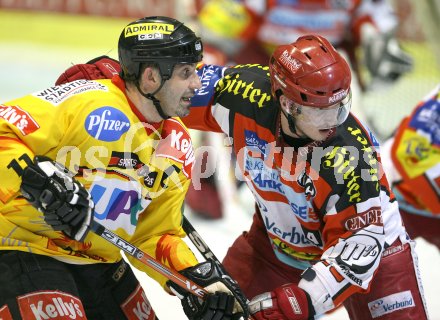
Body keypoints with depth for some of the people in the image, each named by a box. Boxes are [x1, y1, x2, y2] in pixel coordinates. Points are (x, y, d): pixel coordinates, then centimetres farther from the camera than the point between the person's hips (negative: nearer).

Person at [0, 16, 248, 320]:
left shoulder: (178, 149, 5)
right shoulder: (85, 101, -20)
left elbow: (154, 234, 9)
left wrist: (199, 279, -5)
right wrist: (37, 182, -37)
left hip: (98, 260, 8)